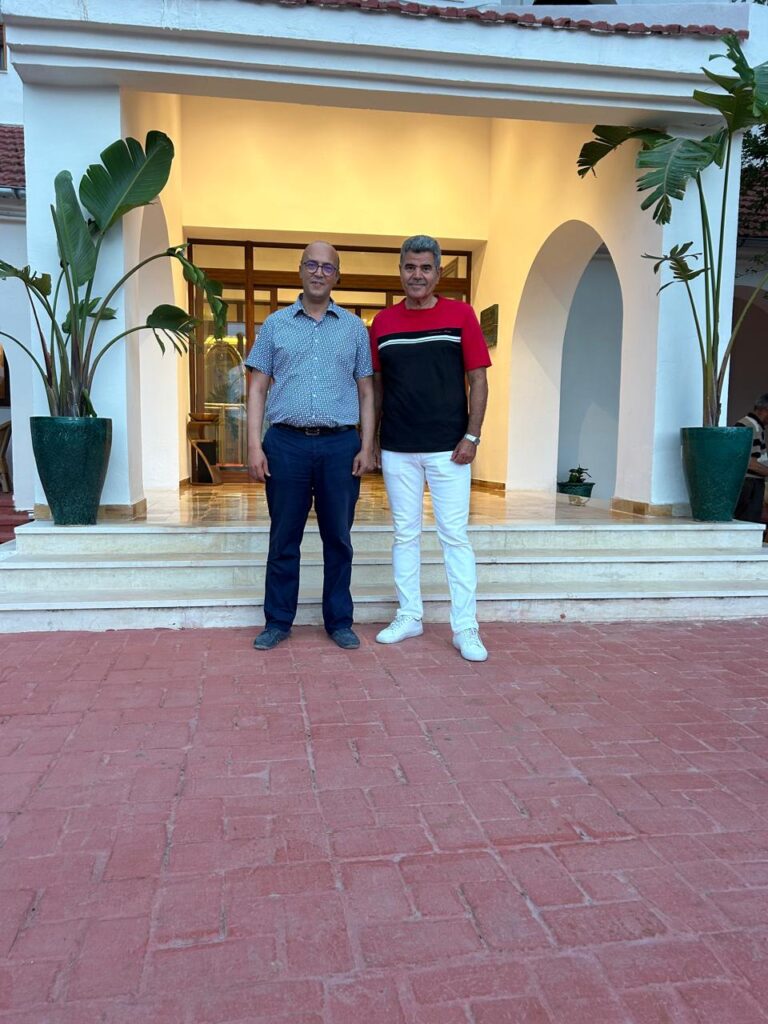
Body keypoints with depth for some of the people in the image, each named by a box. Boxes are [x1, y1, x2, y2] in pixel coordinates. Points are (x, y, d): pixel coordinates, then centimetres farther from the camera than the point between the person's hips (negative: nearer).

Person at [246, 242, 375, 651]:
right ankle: (278, 621, 19)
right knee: (283, 538, 7)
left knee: (338, 538, 7)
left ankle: (340, 621, 20)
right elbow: (257, 388, 7)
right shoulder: (276, 323, 10)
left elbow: (365, 392, 11)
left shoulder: (354, 327, 11)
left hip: (340, 445, 0)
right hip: (286, 443, 0)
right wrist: (254, 445, -3)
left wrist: (367, 446, 0)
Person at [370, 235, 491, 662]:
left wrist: (472, 436, -8)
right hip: (397, 450, 3)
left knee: (455, 536, 0)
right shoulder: (383, 321, 8)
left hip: (448, 449, -3)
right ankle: (409, 617, 22)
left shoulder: (461, 315, 1)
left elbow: (478, 380, 0)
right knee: (406, 535, 10)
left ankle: (466, 627, 7)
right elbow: (376, 385, 13)